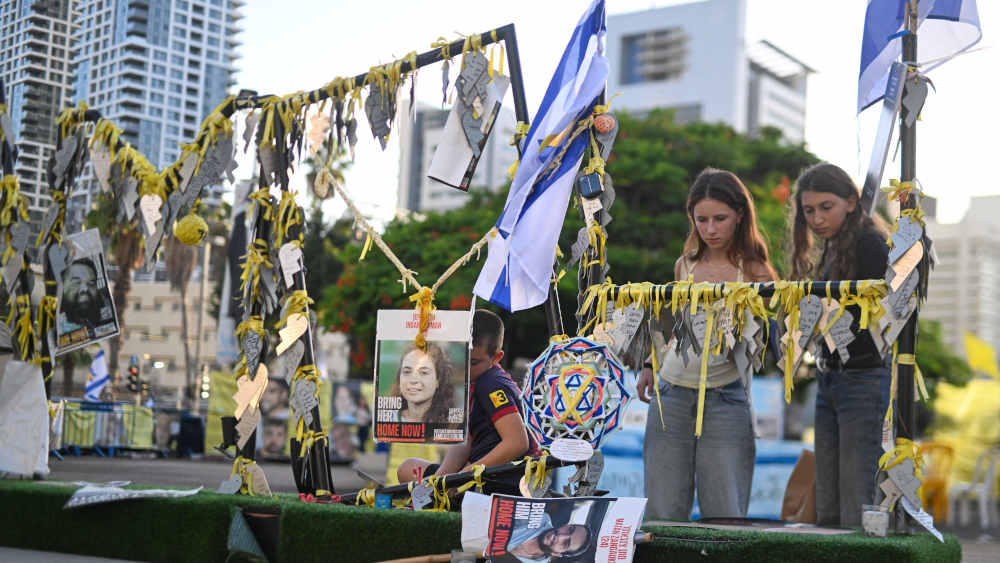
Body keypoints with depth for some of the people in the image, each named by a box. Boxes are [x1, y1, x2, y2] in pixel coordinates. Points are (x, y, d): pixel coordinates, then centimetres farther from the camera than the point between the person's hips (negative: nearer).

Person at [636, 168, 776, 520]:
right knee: (662, 514, 2)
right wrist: (650, 365, 18)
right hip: (671, 396, 4)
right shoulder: (685, 265, 13)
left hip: (725, 401, -4)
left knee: (724, 519, -4)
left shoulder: (754, 272, 0)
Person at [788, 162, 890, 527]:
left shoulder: (870, 244, -8)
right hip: (830, 380, 9)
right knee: (827, 512, 9)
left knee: (856, 514, -10)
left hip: (864, 380, -9)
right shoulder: (833, 250, 17)